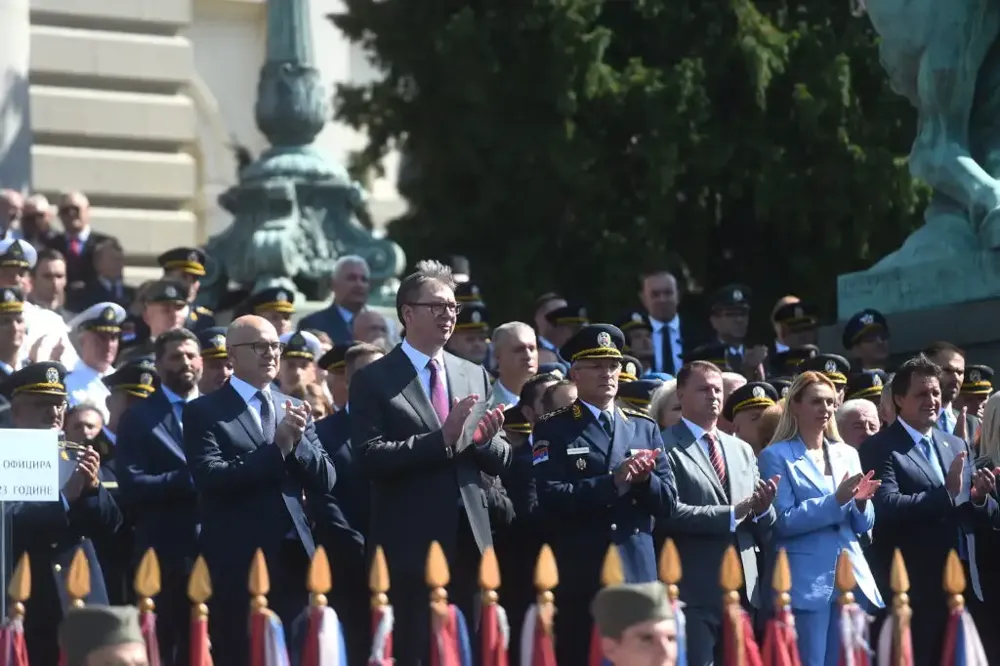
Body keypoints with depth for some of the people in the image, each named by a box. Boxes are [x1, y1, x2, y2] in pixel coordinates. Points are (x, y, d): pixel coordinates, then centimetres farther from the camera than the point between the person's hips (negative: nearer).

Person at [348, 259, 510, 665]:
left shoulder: (474, 375, 13)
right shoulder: (374, 381, -3)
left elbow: (501, 461, 13)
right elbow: (372, 457, -14)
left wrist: (485, 440, -10)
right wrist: (442, 438, -22)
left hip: (470, 541, 5)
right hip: (411, 544, -5)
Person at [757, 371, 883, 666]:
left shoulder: (847, 454, 15)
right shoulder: (776, 456, -1)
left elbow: (864, 526, 15)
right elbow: (783, 521, -11)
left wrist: (861, 502, -7)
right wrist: (835, 500, -19)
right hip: (806, 583, -5)